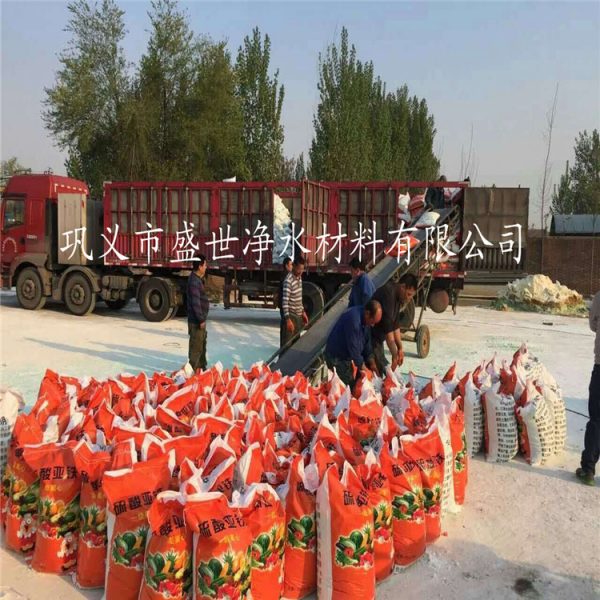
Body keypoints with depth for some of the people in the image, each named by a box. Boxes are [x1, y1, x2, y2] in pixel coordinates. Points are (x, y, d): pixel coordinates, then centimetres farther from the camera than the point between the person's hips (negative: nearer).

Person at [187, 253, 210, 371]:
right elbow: (195, 302, -24)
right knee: (196, 346, -5)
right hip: (196, 321, -11)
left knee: (202, 344, 21)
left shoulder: (197, 279, 12)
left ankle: (201, 368, 33)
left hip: (200, 319, 11)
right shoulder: (194, 281, -21)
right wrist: (201, 319, -22)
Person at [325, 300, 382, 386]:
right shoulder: (353, 318, -32)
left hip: (349, 356, 9)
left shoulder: (366, 320, -3)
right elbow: (353, 347, -28)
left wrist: (371, 363, 1)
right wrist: (363, 367, -18)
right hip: (337, 358, -9)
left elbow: (366, 343, 7)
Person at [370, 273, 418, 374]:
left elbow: (395, 323, 10)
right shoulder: (388, 293, -24)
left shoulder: (397, 296, 5)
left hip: (378, 337, 10)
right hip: (370, 336, -10)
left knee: (381, 368, 13)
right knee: (377, 370, -8)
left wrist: (400, 348, 5)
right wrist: (394, 354, -26)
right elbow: (387, 325, -28)